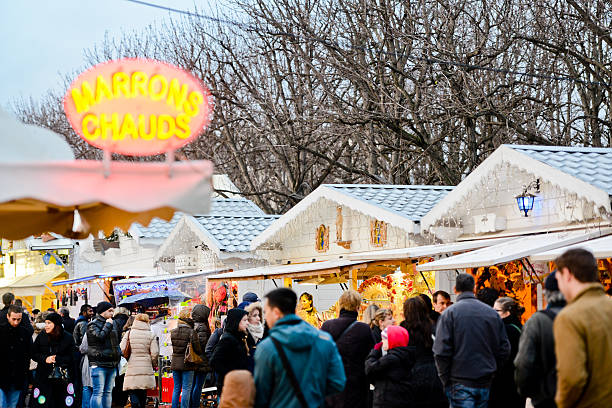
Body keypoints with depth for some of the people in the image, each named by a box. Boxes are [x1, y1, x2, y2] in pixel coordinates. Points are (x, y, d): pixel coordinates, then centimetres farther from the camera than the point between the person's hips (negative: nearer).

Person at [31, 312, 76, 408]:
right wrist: (45, 359, -10)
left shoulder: (68, 338, -1)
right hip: (44, 376, 1)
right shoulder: (41, 336, 5)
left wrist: (56, 359, -15)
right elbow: (34, 354, 8)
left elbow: (71, 358, -2)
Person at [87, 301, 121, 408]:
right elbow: (100, 336, -21)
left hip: (111, 364, 8)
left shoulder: (112, 323, 18)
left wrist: (118, 354, 17)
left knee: (108, 392, 10)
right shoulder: (93, 324, -4)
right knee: (98, 392, -11)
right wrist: (108, 325, -10)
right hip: (99, 364, -8)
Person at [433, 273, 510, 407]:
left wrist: (446, 382, -2)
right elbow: (504, 349, 10)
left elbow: (441, 352, -11)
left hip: (461, 384, -4)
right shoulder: (492, 313, 7)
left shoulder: (449, 313, -6)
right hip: (485, 384, 5)